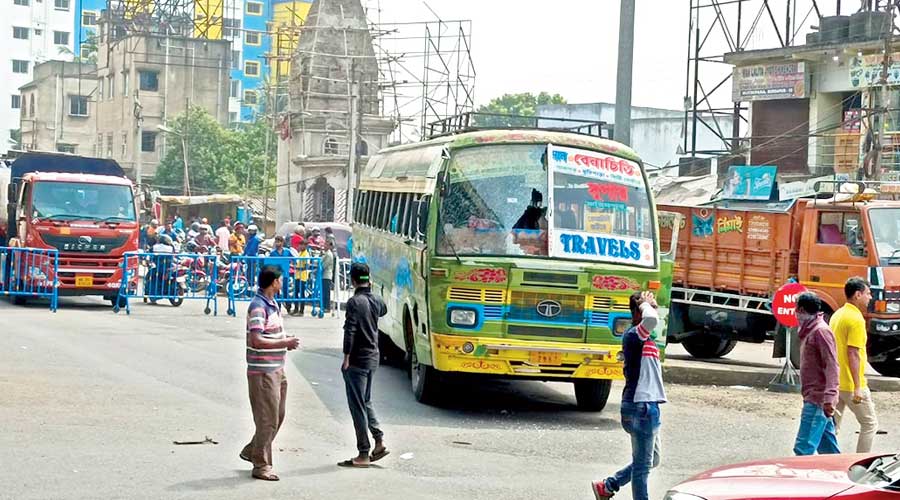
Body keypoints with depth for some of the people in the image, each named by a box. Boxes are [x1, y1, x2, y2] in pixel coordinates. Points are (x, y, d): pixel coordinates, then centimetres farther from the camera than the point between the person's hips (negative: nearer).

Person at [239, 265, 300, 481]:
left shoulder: (272, 304, 14)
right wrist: (285, 343, -18)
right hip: (262, 371, -10)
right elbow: (257, 341, -25)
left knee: (277, 416, 17)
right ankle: (261, 465, 6)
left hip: (276, 369, 10)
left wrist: (286, 341, 6)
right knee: (267, 420, -3)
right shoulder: (258, 307, -17)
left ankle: (251, 451, 31)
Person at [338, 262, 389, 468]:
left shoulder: (355, 302, -16)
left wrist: (346, 358, -16)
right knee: (366, 402, 21)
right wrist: (370, 290, 27)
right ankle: (379, 441, 12)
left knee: (358, 406, -2)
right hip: (373, 358, 8)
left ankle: (363, 454, 0)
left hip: (357, 360, -8)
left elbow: (350, 332, -21)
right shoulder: (376, 301, 7)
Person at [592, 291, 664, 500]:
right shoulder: (635, 334, -16)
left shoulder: (641, 337, 16)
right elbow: (651, 319, -37)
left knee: (651, 460, 20)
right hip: (642, 406, -10)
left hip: (645, 406, 10)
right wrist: (645, 305, -18)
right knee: (643, 464, -3)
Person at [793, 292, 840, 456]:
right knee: (828, 449, 12)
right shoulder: (809, 331, 19)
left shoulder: (821, 331, -11)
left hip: (817, 401, -10)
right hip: (814, 399, 10)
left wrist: (829, 398, -25)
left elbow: (831, 366, -18)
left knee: (803, 448, -14)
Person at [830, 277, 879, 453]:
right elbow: (853, 354, -22)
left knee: (832, 425, 11)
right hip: (850, 384, -9)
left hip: (835, 382, 9)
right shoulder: (856, 319, -17)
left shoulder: (837, 315, 11)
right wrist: (857, 387, -21)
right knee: (870, 424, 4)